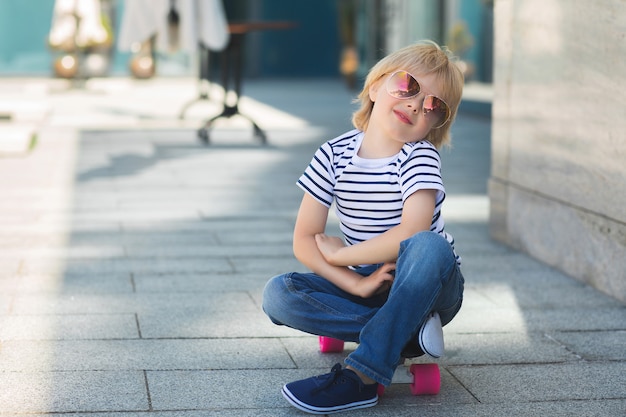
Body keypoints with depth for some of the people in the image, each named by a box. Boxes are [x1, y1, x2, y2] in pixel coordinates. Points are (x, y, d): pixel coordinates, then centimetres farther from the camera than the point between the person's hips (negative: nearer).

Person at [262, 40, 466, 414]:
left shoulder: (420, 157, -14)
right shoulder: (335, 155, -5)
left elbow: (411, 235, -29)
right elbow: (304, 241, -7)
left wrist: (338, 254, -16)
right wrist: (360, 284, -21)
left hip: (429, 288, -3)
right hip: (371, 288, 4)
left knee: (428, 247, -37)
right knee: (278, 295, -18)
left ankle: (361, 377, -32)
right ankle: (405, 335, -18)